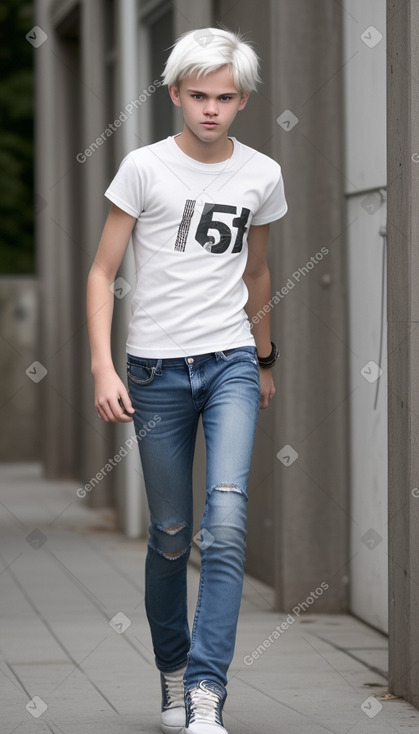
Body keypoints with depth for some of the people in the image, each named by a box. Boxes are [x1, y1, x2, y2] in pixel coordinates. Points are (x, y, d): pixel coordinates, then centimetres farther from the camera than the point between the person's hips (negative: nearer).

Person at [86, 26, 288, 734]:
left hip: (231, 363, 1)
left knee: (226, 524, -16)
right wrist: (103, 367, -12)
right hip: (157, 369, -1)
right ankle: (173, 673, 26)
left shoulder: (262, 175, 6)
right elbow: (102, 272, -2)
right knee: (170, 535, 6)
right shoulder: (145, 168, -4)